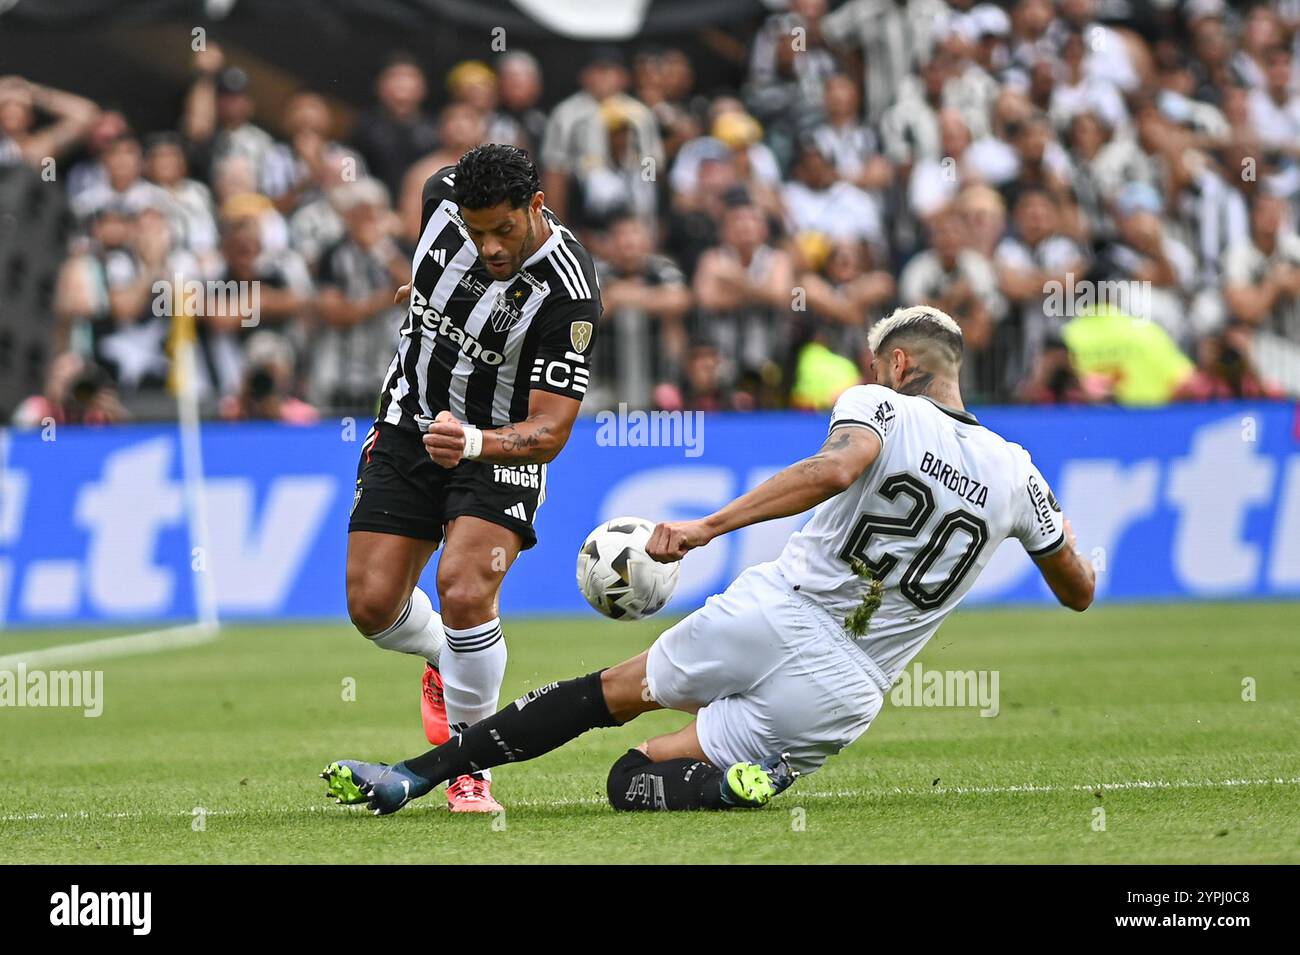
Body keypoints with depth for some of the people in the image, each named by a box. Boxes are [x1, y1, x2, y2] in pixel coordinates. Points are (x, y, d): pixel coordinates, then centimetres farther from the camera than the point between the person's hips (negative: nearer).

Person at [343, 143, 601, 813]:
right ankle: (445, 661, 34)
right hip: (409, 425, 5)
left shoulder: (568, 294, -29)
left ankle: (470, 765, -6)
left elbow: (548, 431, -28)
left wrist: (474, 443, -47)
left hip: (500, 447, -5)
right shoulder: (445, 195, -15)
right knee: (372, 605, -3)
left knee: (464, 594, -26)